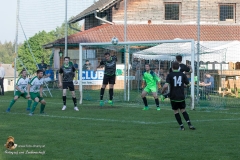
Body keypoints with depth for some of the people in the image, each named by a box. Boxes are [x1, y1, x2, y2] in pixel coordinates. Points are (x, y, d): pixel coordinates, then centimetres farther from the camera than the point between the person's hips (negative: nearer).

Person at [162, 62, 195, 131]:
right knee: (183, 110, 15)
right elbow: (188, 84, 5)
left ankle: (181, 126, 8)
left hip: (173, 97, -2)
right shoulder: (182, 74, 1)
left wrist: (162, 92, 0)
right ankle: (189, 124, -1)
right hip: (181, 96, 2)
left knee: (176, 111, 12)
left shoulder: (170, 75, -7)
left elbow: (166, 86, -18)